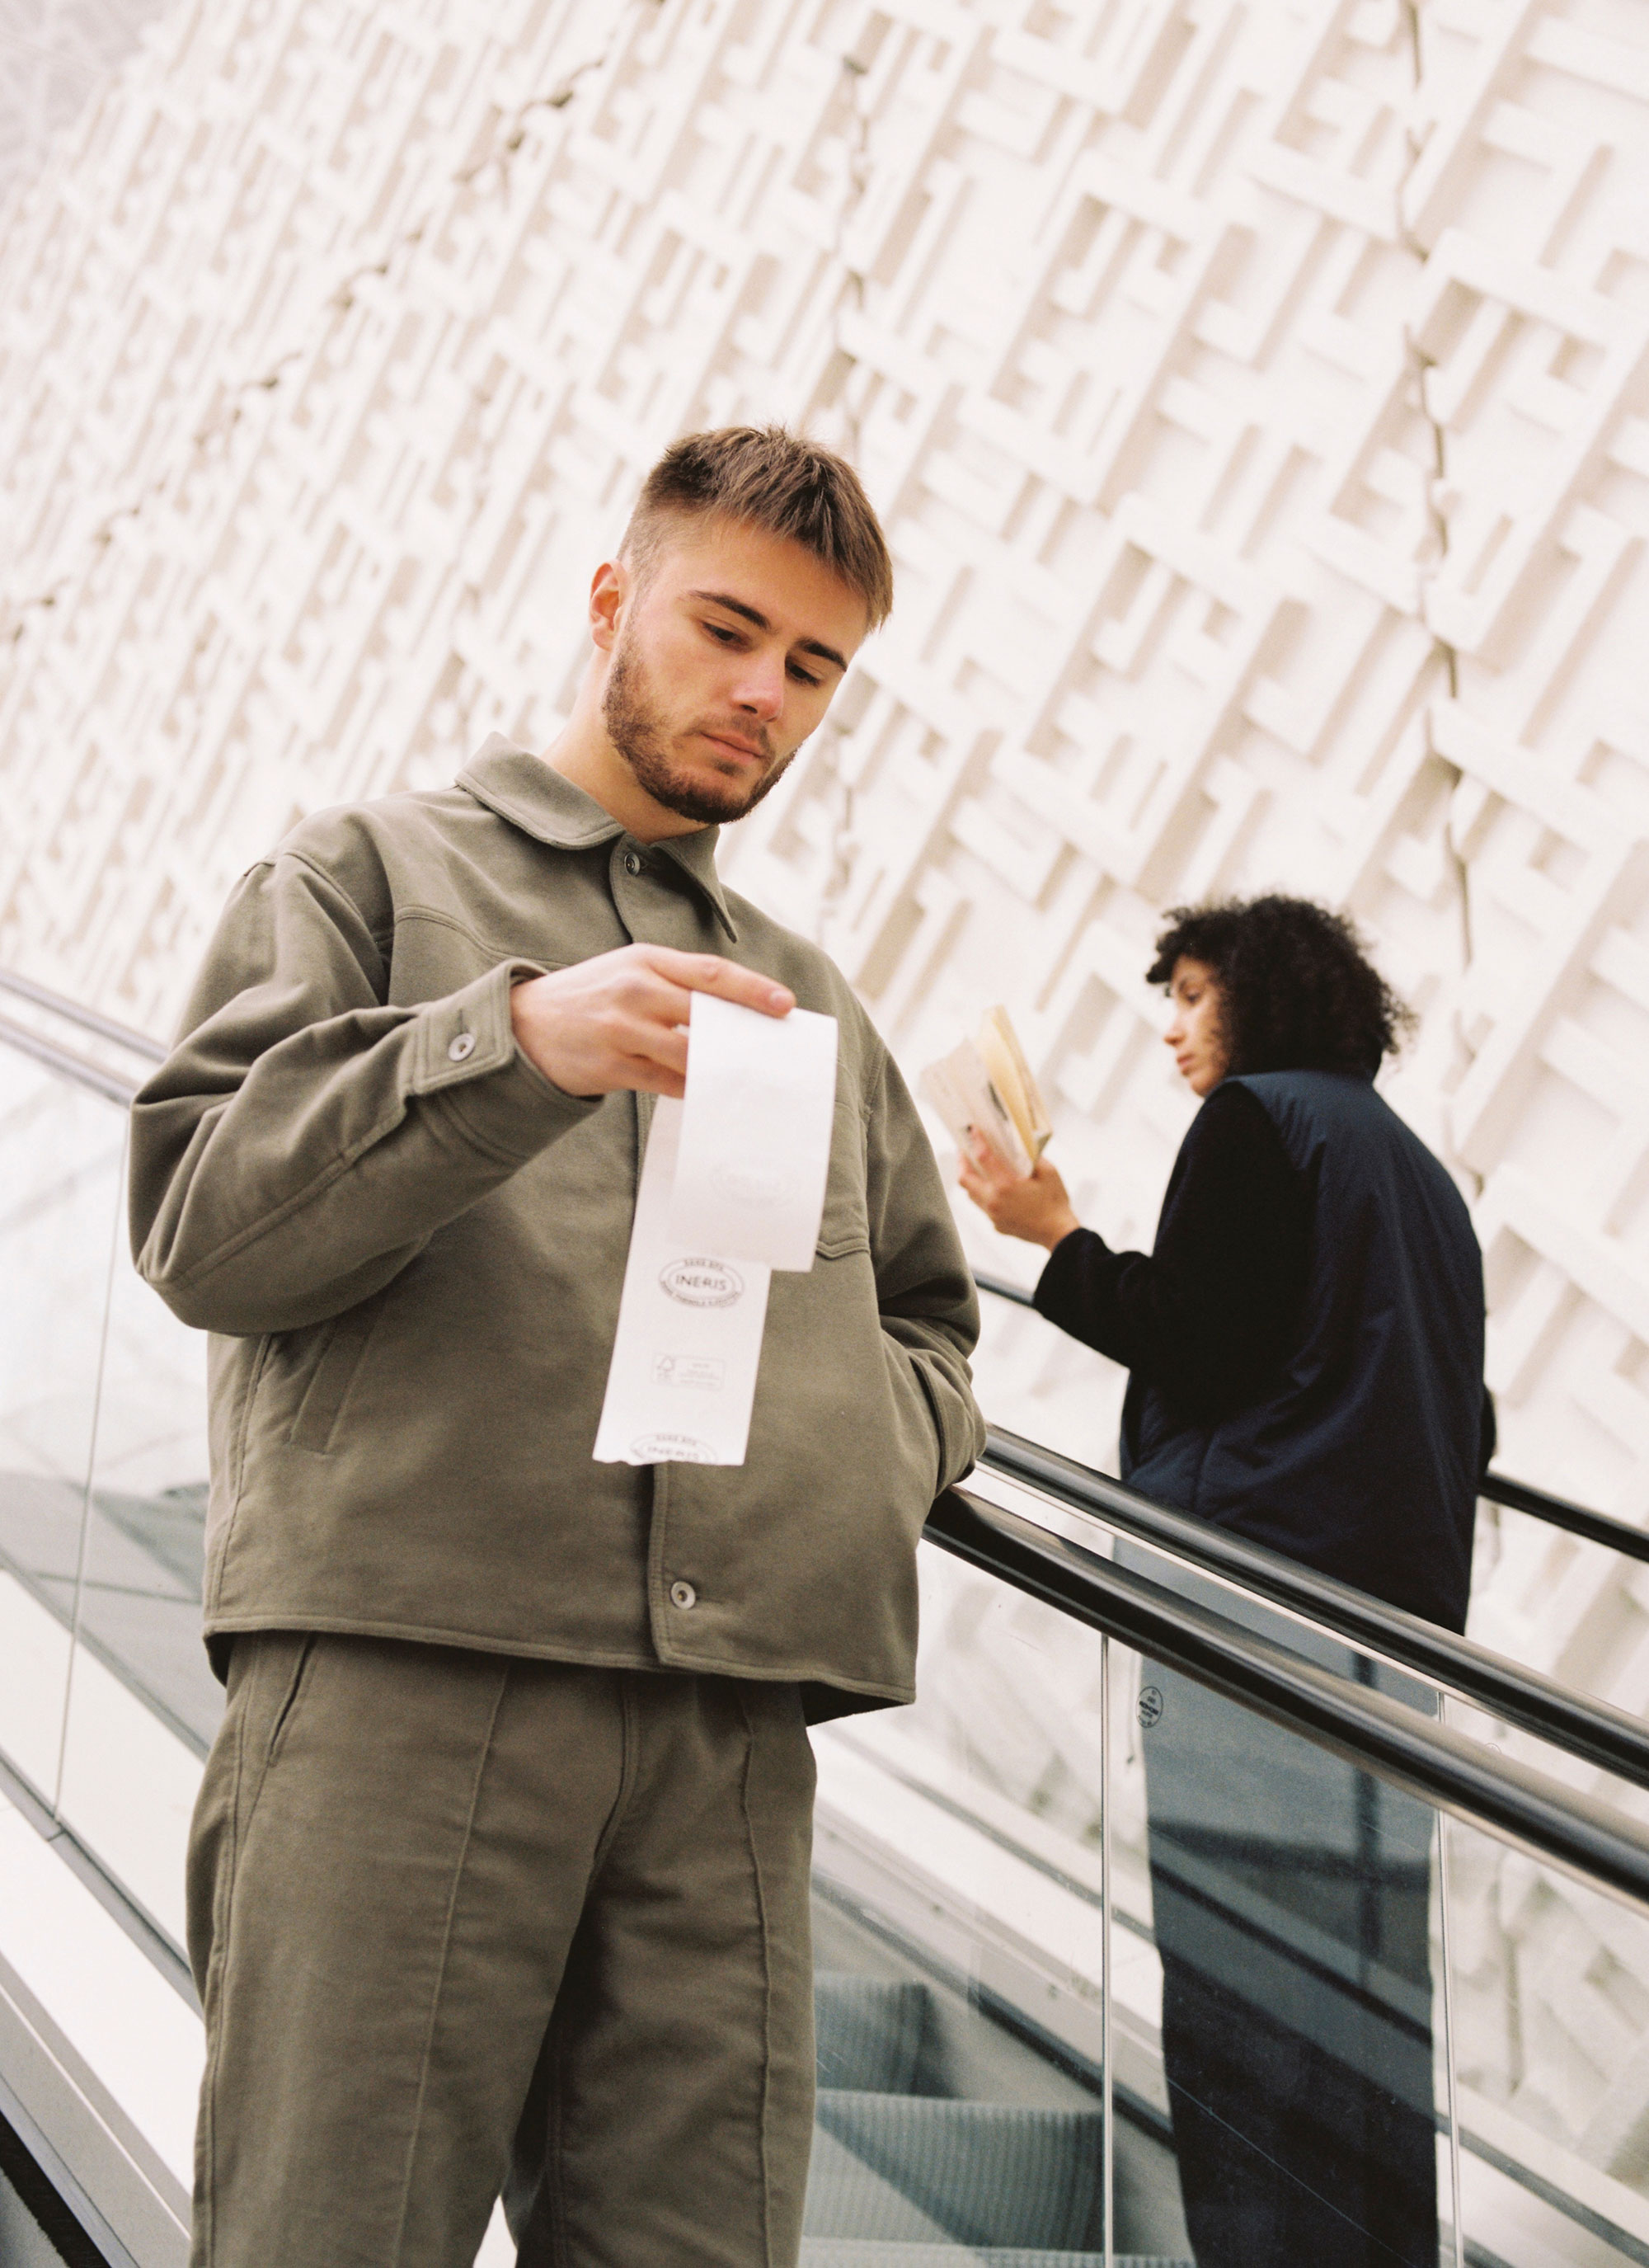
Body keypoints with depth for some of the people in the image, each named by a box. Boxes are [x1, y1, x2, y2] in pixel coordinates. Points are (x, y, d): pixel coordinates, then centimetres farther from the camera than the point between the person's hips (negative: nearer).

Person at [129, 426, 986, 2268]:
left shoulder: (809, 998, 30)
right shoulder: (373, 874, 16)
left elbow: (928, 1329, 28)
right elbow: (201, 1228, 3)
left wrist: (864, 1434, 4)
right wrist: (510, 1041, -11)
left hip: (732, 1720, 4)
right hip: (399, 1659, -4)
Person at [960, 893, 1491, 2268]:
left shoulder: (1255, 1122, -3)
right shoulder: (1418, 1167, 23)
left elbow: (1191, 1344, -12)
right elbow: (1465, 1425, 20)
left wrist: (1055, 1237, -2)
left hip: (1258, 1584, -9)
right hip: (1399, 1592, 9)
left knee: (1239, 1948, -9)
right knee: (1366, 1959, 9)